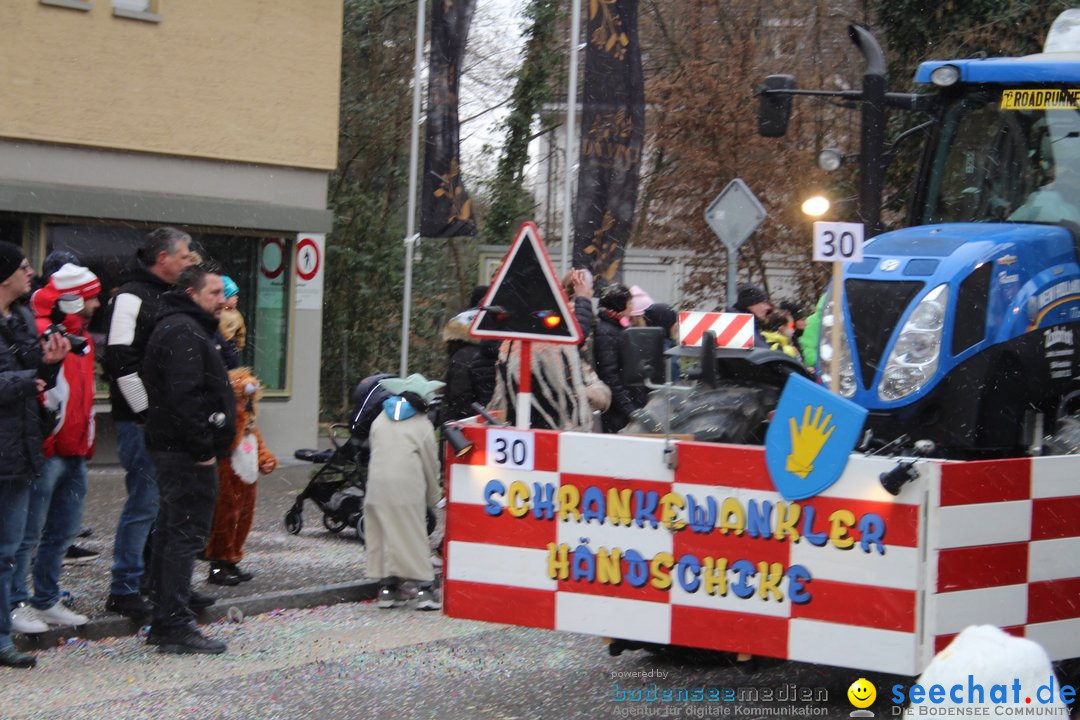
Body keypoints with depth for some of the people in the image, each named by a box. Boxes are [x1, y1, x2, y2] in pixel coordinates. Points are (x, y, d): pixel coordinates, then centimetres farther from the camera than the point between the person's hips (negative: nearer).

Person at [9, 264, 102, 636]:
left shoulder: (81, 337, 17)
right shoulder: (41, 334, -14)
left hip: (75, 452, 10)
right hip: (46, 451, -9)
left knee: (64, 530, 15)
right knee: (29, 533, -3)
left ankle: (46, 600, 24)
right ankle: (16, 605, 4)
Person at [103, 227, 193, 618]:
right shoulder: (131, 298, -11)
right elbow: (121, 361, -18)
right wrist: (146, 411, -17)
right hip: (142, 423, -9)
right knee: (144, 503, -7)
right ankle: (124, 590, -1)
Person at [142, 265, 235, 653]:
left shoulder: (183, 328, 21)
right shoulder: (183, 332, -14)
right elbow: (185, 395, -24)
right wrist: (203, 448, -22)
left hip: (173, 450, 11)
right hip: (188, 453, -11)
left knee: (171, 533, 13)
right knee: (187, 534, -10)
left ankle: (163, 623, 19)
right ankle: (176, 625, -9)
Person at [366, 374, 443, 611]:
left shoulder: (381, 420, 15)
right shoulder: (422, 426, 3)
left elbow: (375, 452, 17)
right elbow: (431, 465, 7)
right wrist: (434, 495, 21)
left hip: (377, 486, 4)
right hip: (407, 487, -4)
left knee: (382, 536, 9)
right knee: (414, 537, 0)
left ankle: (387, 587, 9)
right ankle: (425, 588, -2)